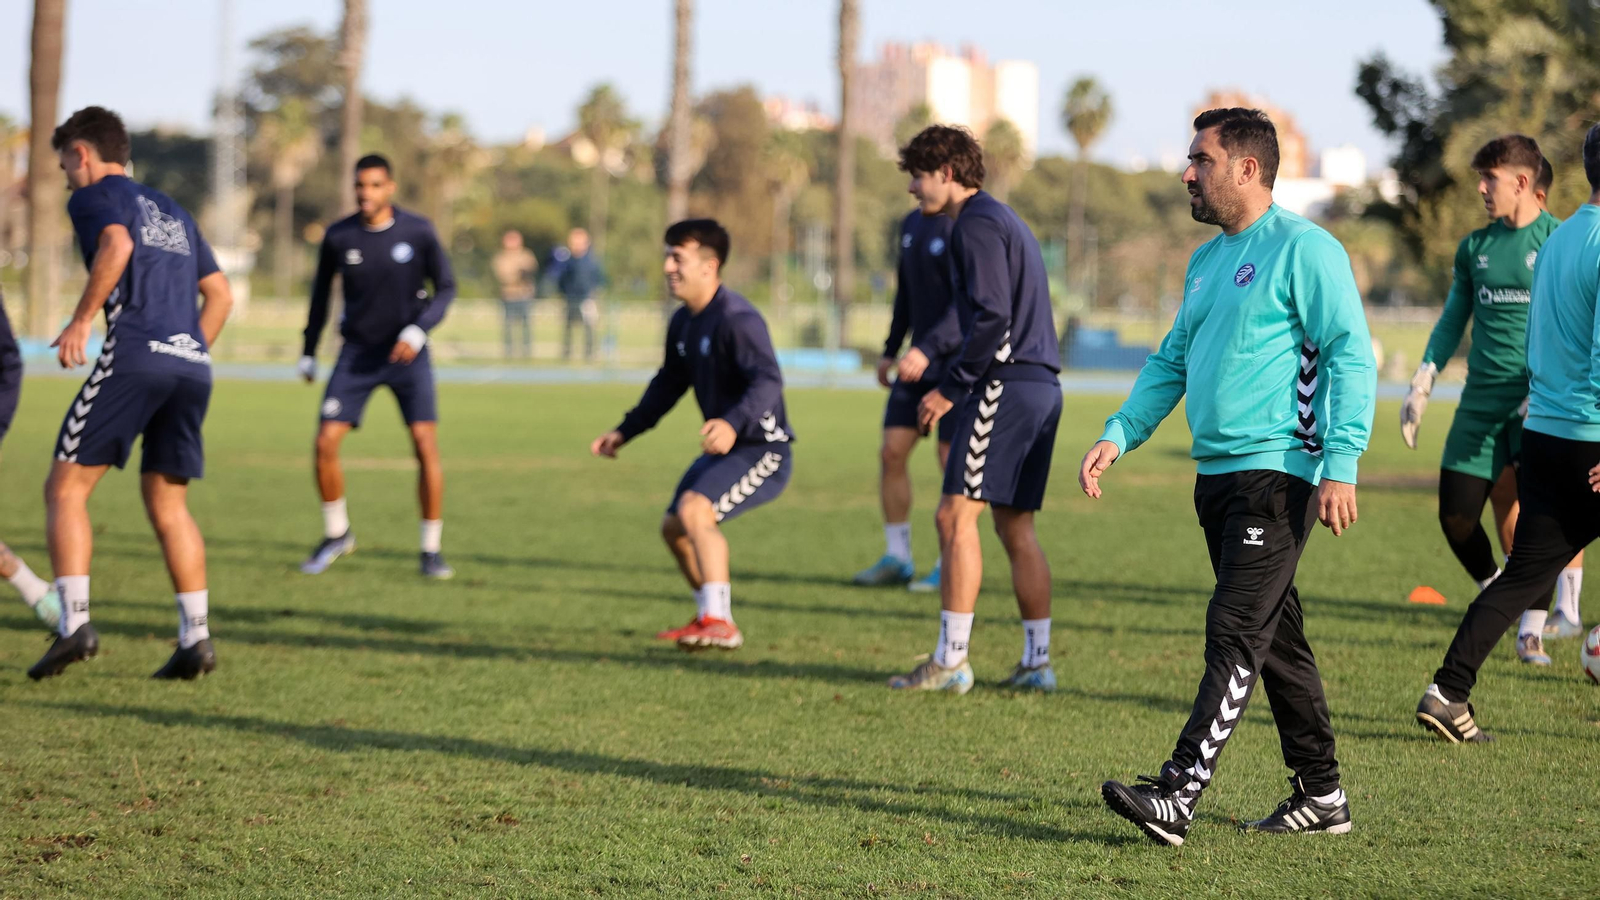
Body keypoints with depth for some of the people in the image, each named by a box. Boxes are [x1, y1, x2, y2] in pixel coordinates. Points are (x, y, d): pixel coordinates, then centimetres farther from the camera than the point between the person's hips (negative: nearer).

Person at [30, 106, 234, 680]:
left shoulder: (94, 196, 7)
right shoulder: (172, 211, 29)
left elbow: (116, 245, -16)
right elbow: (220, 294, 26)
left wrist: (81, 320, -12)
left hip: (135, 356, -7)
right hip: (192, 364, 7)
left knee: (66, 488, -1)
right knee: (168, 505, 13)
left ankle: (74, 622, -15)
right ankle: (196, 637, 3)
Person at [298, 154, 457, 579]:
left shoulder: (418, 232, -10)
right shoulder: (338, 237, -6)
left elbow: (446, 287, -2)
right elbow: (321, 292, 9)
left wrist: (418, 330, -18)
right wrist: (308, 352, 14)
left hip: (407, 353, -1)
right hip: (358, 353, 1)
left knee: (425, 445, -12)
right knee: (325, 443, -8)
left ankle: (431, 549, 1)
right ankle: (336, 535, 15)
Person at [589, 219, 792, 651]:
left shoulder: (737, 319, -23)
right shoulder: (684, 322, 7)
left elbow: (768, 380, -36)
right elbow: (668, 384, 22)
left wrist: (734, 424, -52)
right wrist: (624, 432, 20)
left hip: (763, 450, -10)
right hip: (723, 450, 10)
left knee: (694, 509, -29)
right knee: (673, 527, 18)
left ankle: (720, 622, -27)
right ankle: (709, 617, 35)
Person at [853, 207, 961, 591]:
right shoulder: (912, 224, 11)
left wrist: (926, 349, -30)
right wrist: (890, 350, 21)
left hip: (958, 361, -7)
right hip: (918, 362, 8)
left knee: (951, 457, -5)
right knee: (891, 452, 2)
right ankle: (897, 558, 11)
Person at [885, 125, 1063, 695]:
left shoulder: (977, 223, -8)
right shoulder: (1005, 221, 23)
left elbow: (992, 316, -19)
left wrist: (950, 389, -14)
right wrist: (961, 385, 20)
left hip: (1005, 385, -10)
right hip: (1041, 387, 10)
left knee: (956, 516, -9)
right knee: (1015, 526, 11)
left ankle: (950, 661, -11)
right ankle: (1037, 663, 10)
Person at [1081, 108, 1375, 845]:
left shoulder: (1303, 250, -9)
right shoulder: (1206, 261, 18)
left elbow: (1350, 357, -14)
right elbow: (1172, 363, 24)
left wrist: (1340, 464, -21)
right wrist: (1119, 434, 11)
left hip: (1276, 473, -9)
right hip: (1217, 473, 9)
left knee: (1235, 633, -12)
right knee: (1276, 639, 12)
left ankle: (1178, 796, -18)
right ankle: (1321, 795, 19)